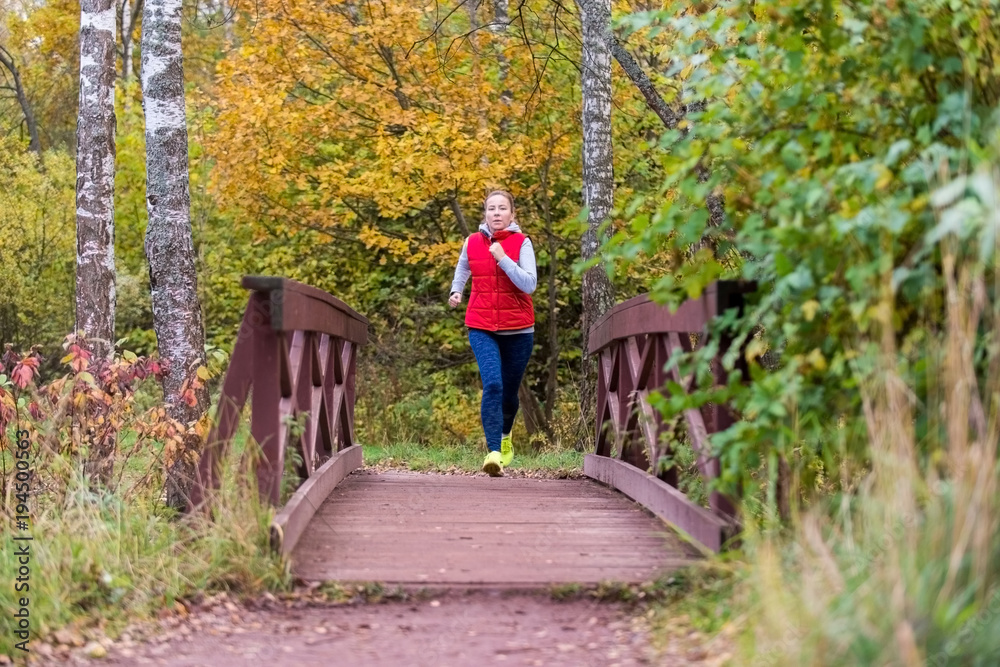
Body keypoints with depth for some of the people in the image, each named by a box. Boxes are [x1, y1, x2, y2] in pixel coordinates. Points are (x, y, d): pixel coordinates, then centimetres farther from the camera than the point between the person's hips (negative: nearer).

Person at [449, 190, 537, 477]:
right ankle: (494, 452, -24)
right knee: (492, 384, -19)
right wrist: (456, 290, 15)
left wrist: (502, 258, -22)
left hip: (518, 329, 0)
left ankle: (505, 436, 44)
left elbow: (529, 284, -18)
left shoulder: (521, 243, -5)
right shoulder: (472, 243, 3)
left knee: (509, 390, 12)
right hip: (482, 328, 0)